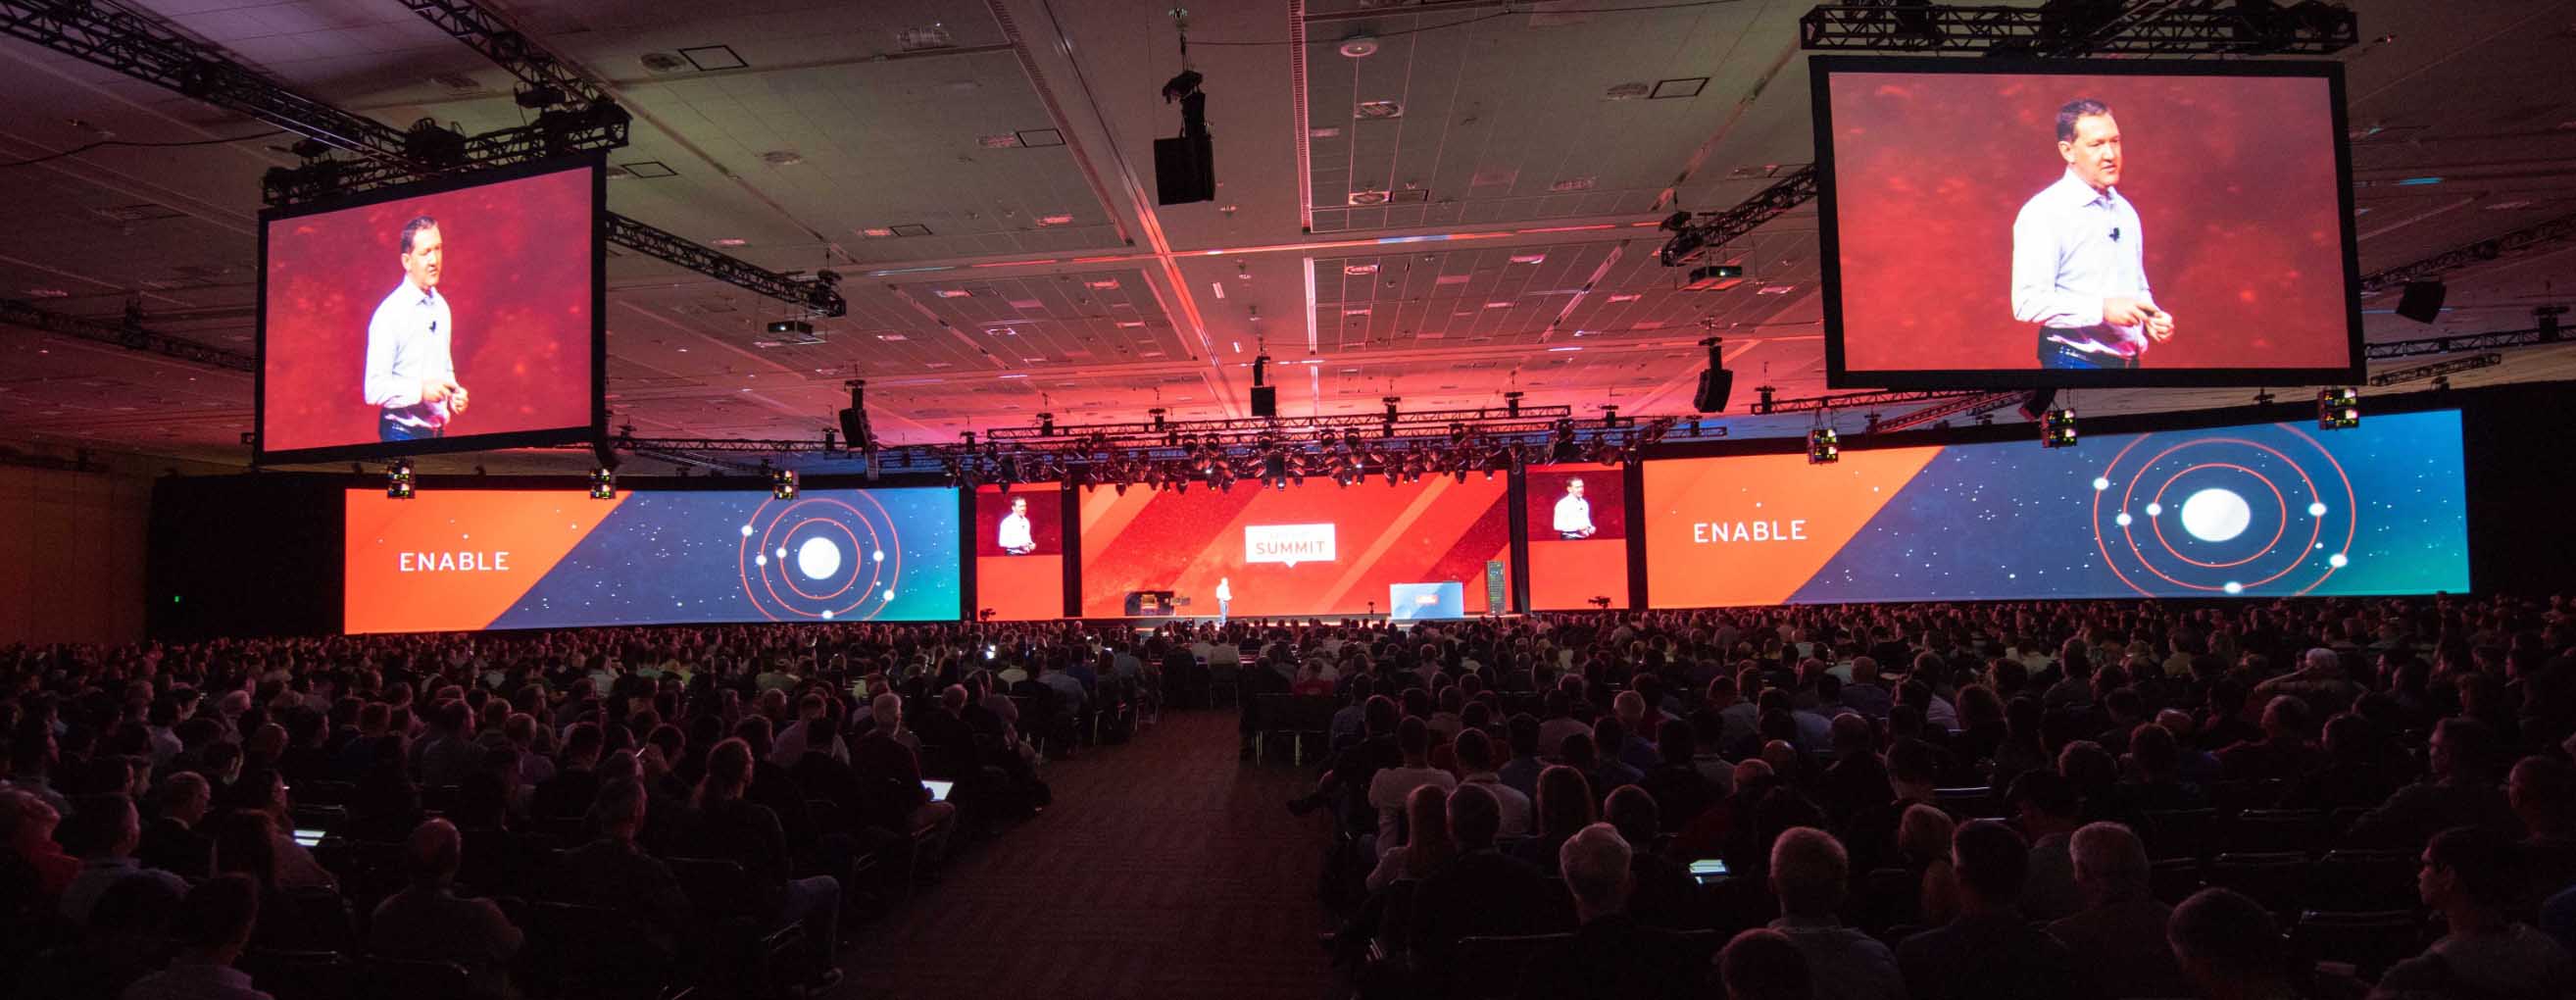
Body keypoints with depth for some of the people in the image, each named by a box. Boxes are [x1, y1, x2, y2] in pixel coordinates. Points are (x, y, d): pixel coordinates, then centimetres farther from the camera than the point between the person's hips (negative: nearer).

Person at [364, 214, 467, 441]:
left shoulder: (441, 307, 9)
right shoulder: (389, 314, -13)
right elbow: (374, 390, -17)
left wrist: (455, 394, 1)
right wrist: (421, 390, -26)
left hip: (438, 431, 6)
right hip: (402, 433, -6)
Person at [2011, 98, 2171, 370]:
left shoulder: (2125, 211, 14)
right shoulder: (2044, 213, -11)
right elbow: (2028, 303, -20)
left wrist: (2152, 318, 5)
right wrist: (2102, 309, -24)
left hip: (2128, 360, 7)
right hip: (2073, 361, -7)